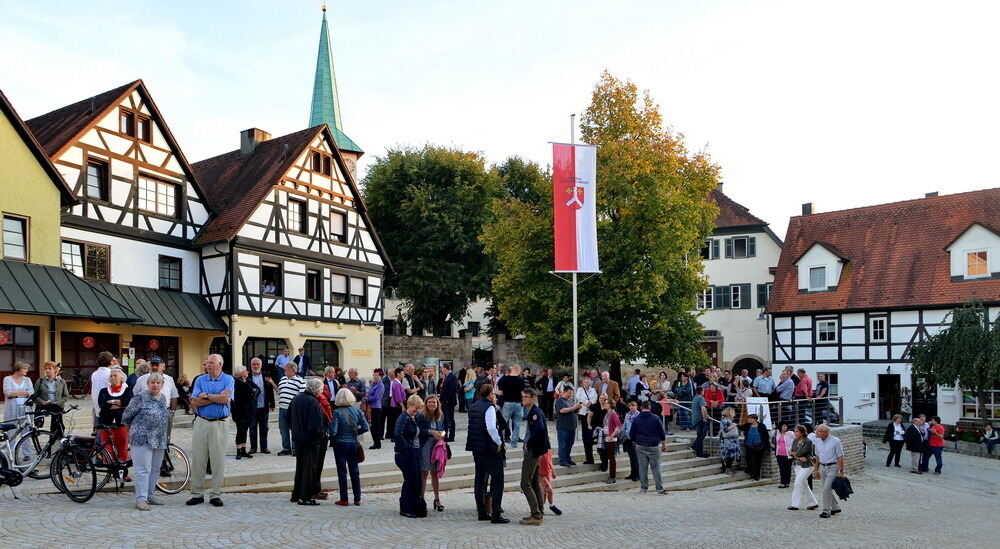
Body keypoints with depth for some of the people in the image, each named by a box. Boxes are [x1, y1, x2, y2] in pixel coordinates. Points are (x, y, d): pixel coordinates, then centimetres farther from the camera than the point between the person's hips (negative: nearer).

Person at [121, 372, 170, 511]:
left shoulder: (163, 398, 12)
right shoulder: (140, 397, -8)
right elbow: (126, 415, -3)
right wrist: (131, 429, 7)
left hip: (159, 440, 7)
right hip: (142, 439, -7)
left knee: (155, 469, 12)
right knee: (143, 470, -8)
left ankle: (150, 496, 22)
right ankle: (141, 499, -5)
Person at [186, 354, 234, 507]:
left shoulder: (228, 380, 1)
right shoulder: (200, 380, 9)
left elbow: (227, 399, -15)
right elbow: (194, 402, -2)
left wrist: (206, 396, -7)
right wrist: (217, 398, -9)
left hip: (220, 424, -3)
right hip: (201, 422, 3)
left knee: (218, 459, 0)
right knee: (197, 458, 3)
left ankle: (216, 494, 9)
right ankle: (197, 493, 12)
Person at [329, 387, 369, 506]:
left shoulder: (337, 412, -13)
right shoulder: (357, 411, -2)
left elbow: (333, 431, -18)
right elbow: (365, 427, -3)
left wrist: (332, 440, 2)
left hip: (340, 444, -3)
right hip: (354, 444, 3)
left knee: (342, 471, 6)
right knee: (354, 471, 12)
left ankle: (344, 499, 9)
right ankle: (357, 499, 15)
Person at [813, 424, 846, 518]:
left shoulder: (835, 441, -12)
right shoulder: (817, 441, 5)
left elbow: (840, 457, -11)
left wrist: (841, 471, -14)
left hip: (833, 467, -6)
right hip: (822, 467, 6)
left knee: (826, 489, -13)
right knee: (827, 489, 13)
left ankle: (826, 510, -4)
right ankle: (835, 507, 30)